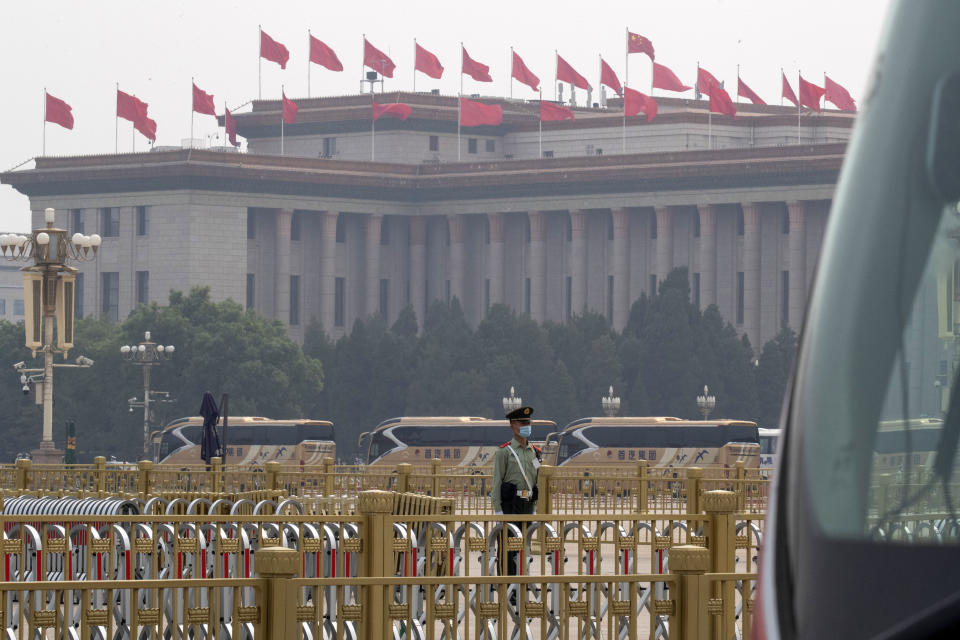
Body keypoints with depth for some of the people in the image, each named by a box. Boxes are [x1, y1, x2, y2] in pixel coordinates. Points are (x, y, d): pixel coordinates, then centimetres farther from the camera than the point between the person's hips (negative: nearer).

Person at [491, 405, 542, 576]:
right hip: (510, 504, -5)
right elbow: (497, 481, -6)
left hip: (528, 504, 5)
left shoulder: (534, 452, 14)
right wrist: (498, 509, -12)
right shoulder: (504, 452, -3)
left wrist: (534, 507, 14)